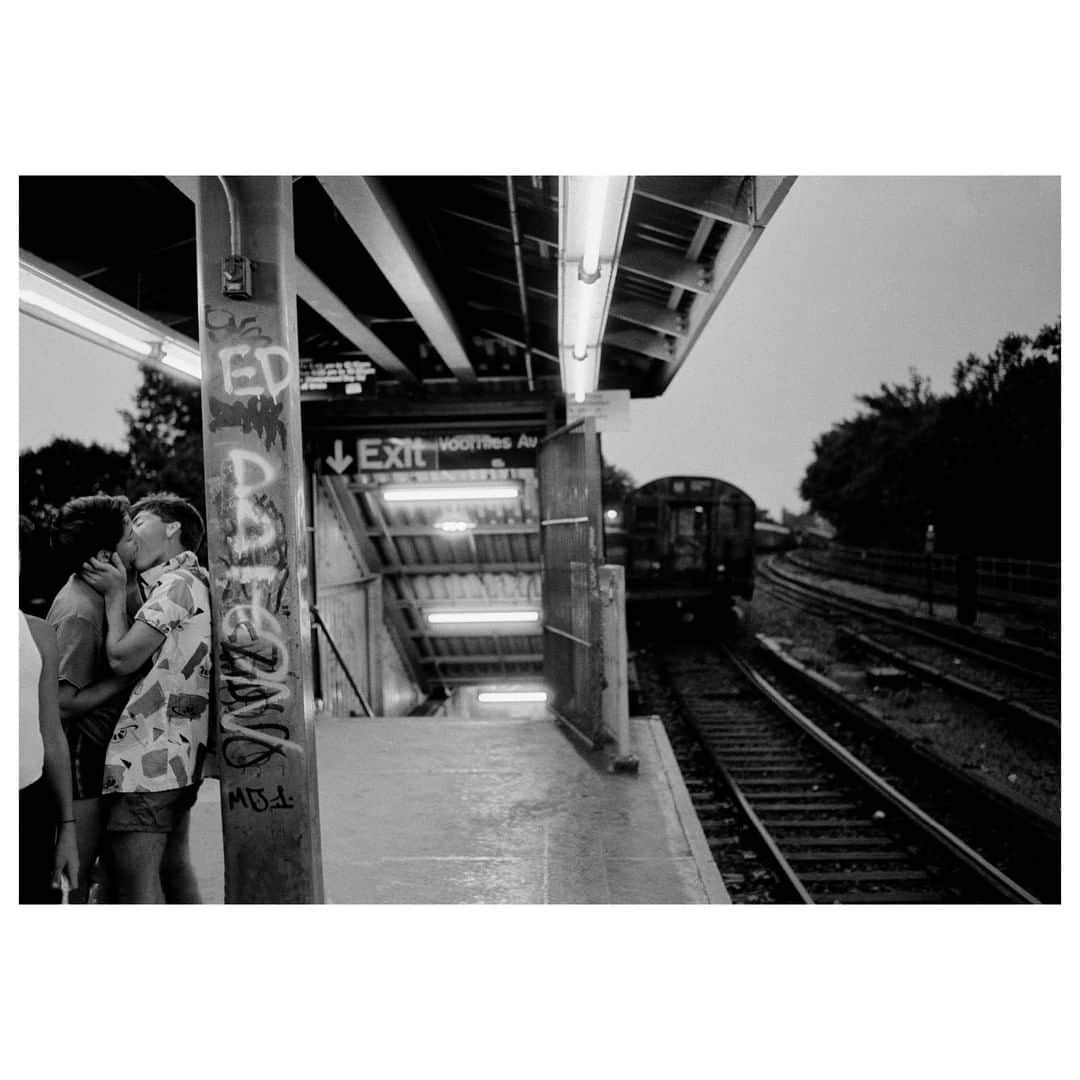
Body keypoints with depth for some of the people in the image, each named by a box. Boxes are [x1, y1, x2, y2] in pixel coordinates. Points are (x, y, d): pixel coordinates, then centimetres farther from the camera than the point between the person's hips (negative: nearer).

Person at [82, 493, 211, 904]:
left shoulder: (176, 583, -11)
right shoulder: (200, 583, 18)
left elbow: (122, 658, -15)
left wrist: (114, 594, -3)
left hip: (147, 758, -10)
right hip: (181, 757, 10)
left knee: (136, 886, -4)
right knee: (173, 868, 20)